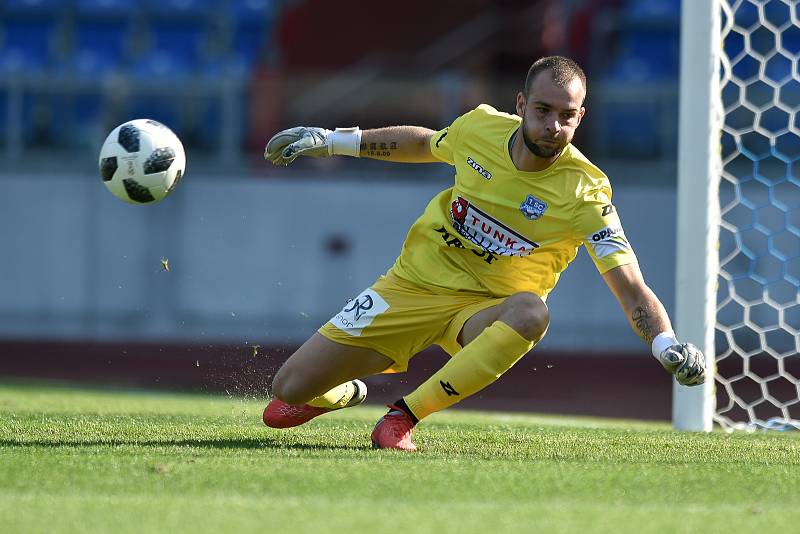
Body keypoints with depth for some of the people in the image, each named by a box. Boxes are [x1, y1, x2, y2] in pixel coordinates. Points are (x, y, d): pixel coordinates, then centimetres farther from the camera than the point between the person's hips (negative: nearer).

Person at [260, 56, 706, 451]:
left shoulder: (585, 193, -22)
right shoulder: (481, 126, -10)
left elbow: (632, 289, -26)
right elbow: (426, 143, 14)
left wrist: (669, 348, -45)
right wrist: (331, 140, 18)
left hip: (486, 307, -3)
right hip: (416, 281, 3)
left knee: (531, 312, -41)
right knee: (290, 387, -3)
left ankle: (406, 414, -25)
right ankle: (342, 394, 38)